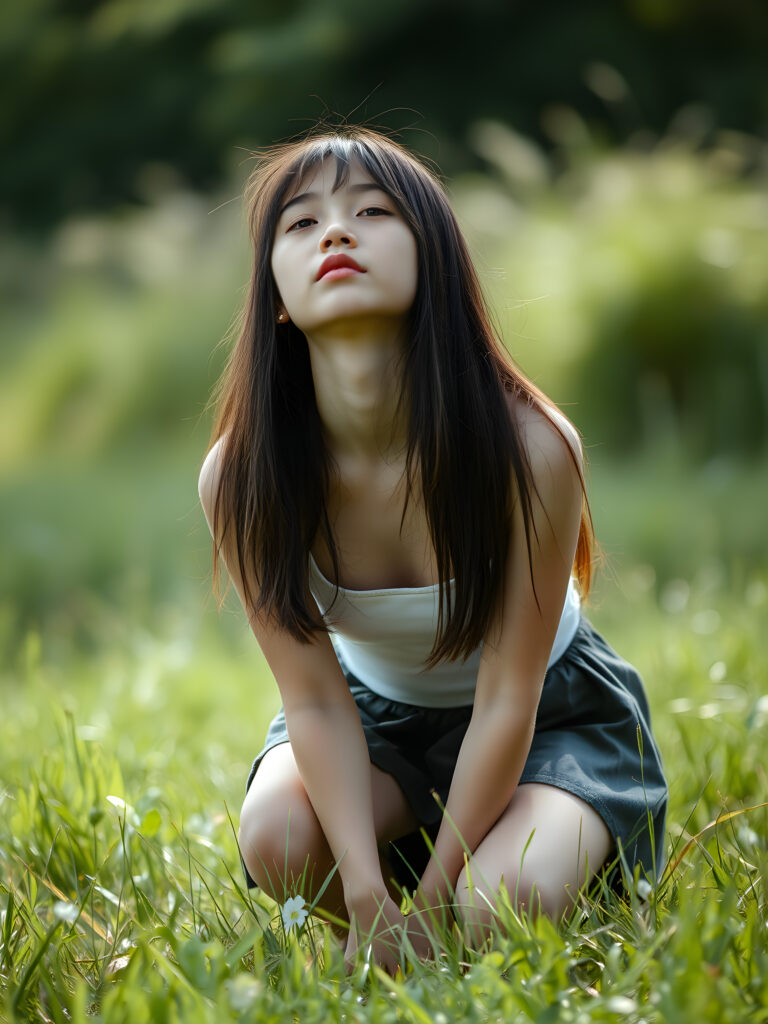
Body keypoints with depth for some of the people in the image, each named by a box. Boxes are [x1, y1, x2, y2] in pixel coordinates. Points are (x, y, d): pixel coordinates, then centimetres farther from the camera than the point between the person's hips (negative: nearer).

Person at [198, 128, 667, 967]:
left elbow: (507, 698, -24)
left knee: (503, 905, -28)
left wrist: (435, 898, -22)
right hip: (375, 709, 2)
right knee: (279, 842, -28)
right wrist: (370, 900, -27)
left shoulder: (530, 448, -32)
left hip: (551, 710, -2)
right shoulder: (241, 477, -25)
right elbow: (316, 700, -19)